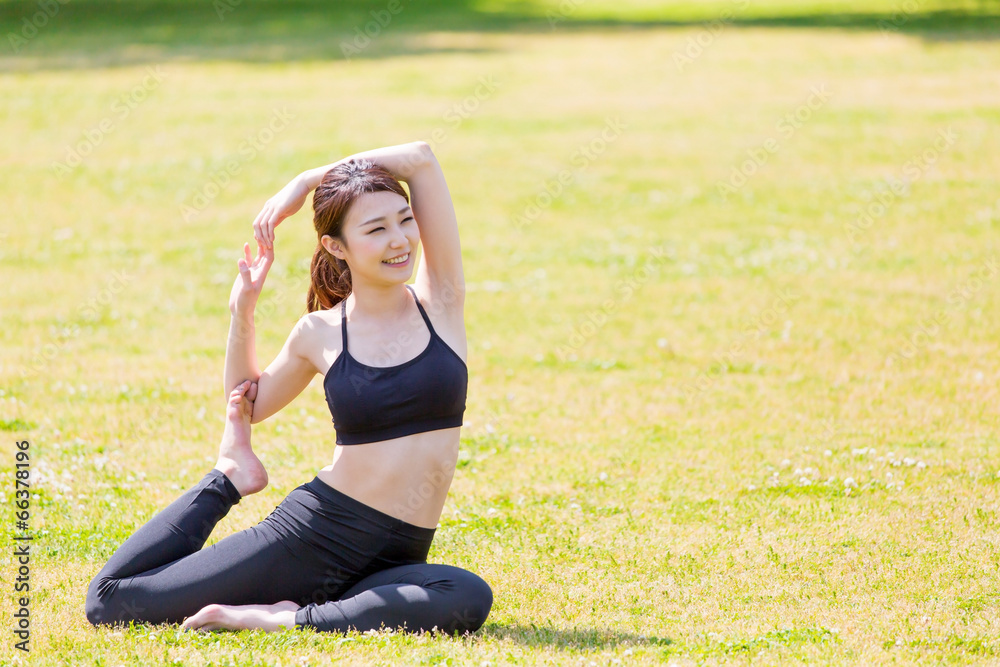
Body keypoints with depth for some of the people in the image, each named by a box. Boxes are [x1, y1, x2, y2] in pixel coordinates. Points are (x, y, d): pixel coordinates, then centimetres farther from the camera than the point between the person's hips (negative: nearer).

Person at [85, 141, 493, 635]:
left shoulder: (439, 299, 2)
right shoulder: (321, 334, 3)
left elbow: (421, 159, -7)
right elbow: (248, 405, 22)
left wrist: (307, 181, -2)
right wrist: (242, 311, 8)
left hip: (397, 557, 0)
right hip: (309, 536, 0)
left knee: (468, 599, -37)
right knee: (108, 601, -4)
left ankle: (286, 619, -21)